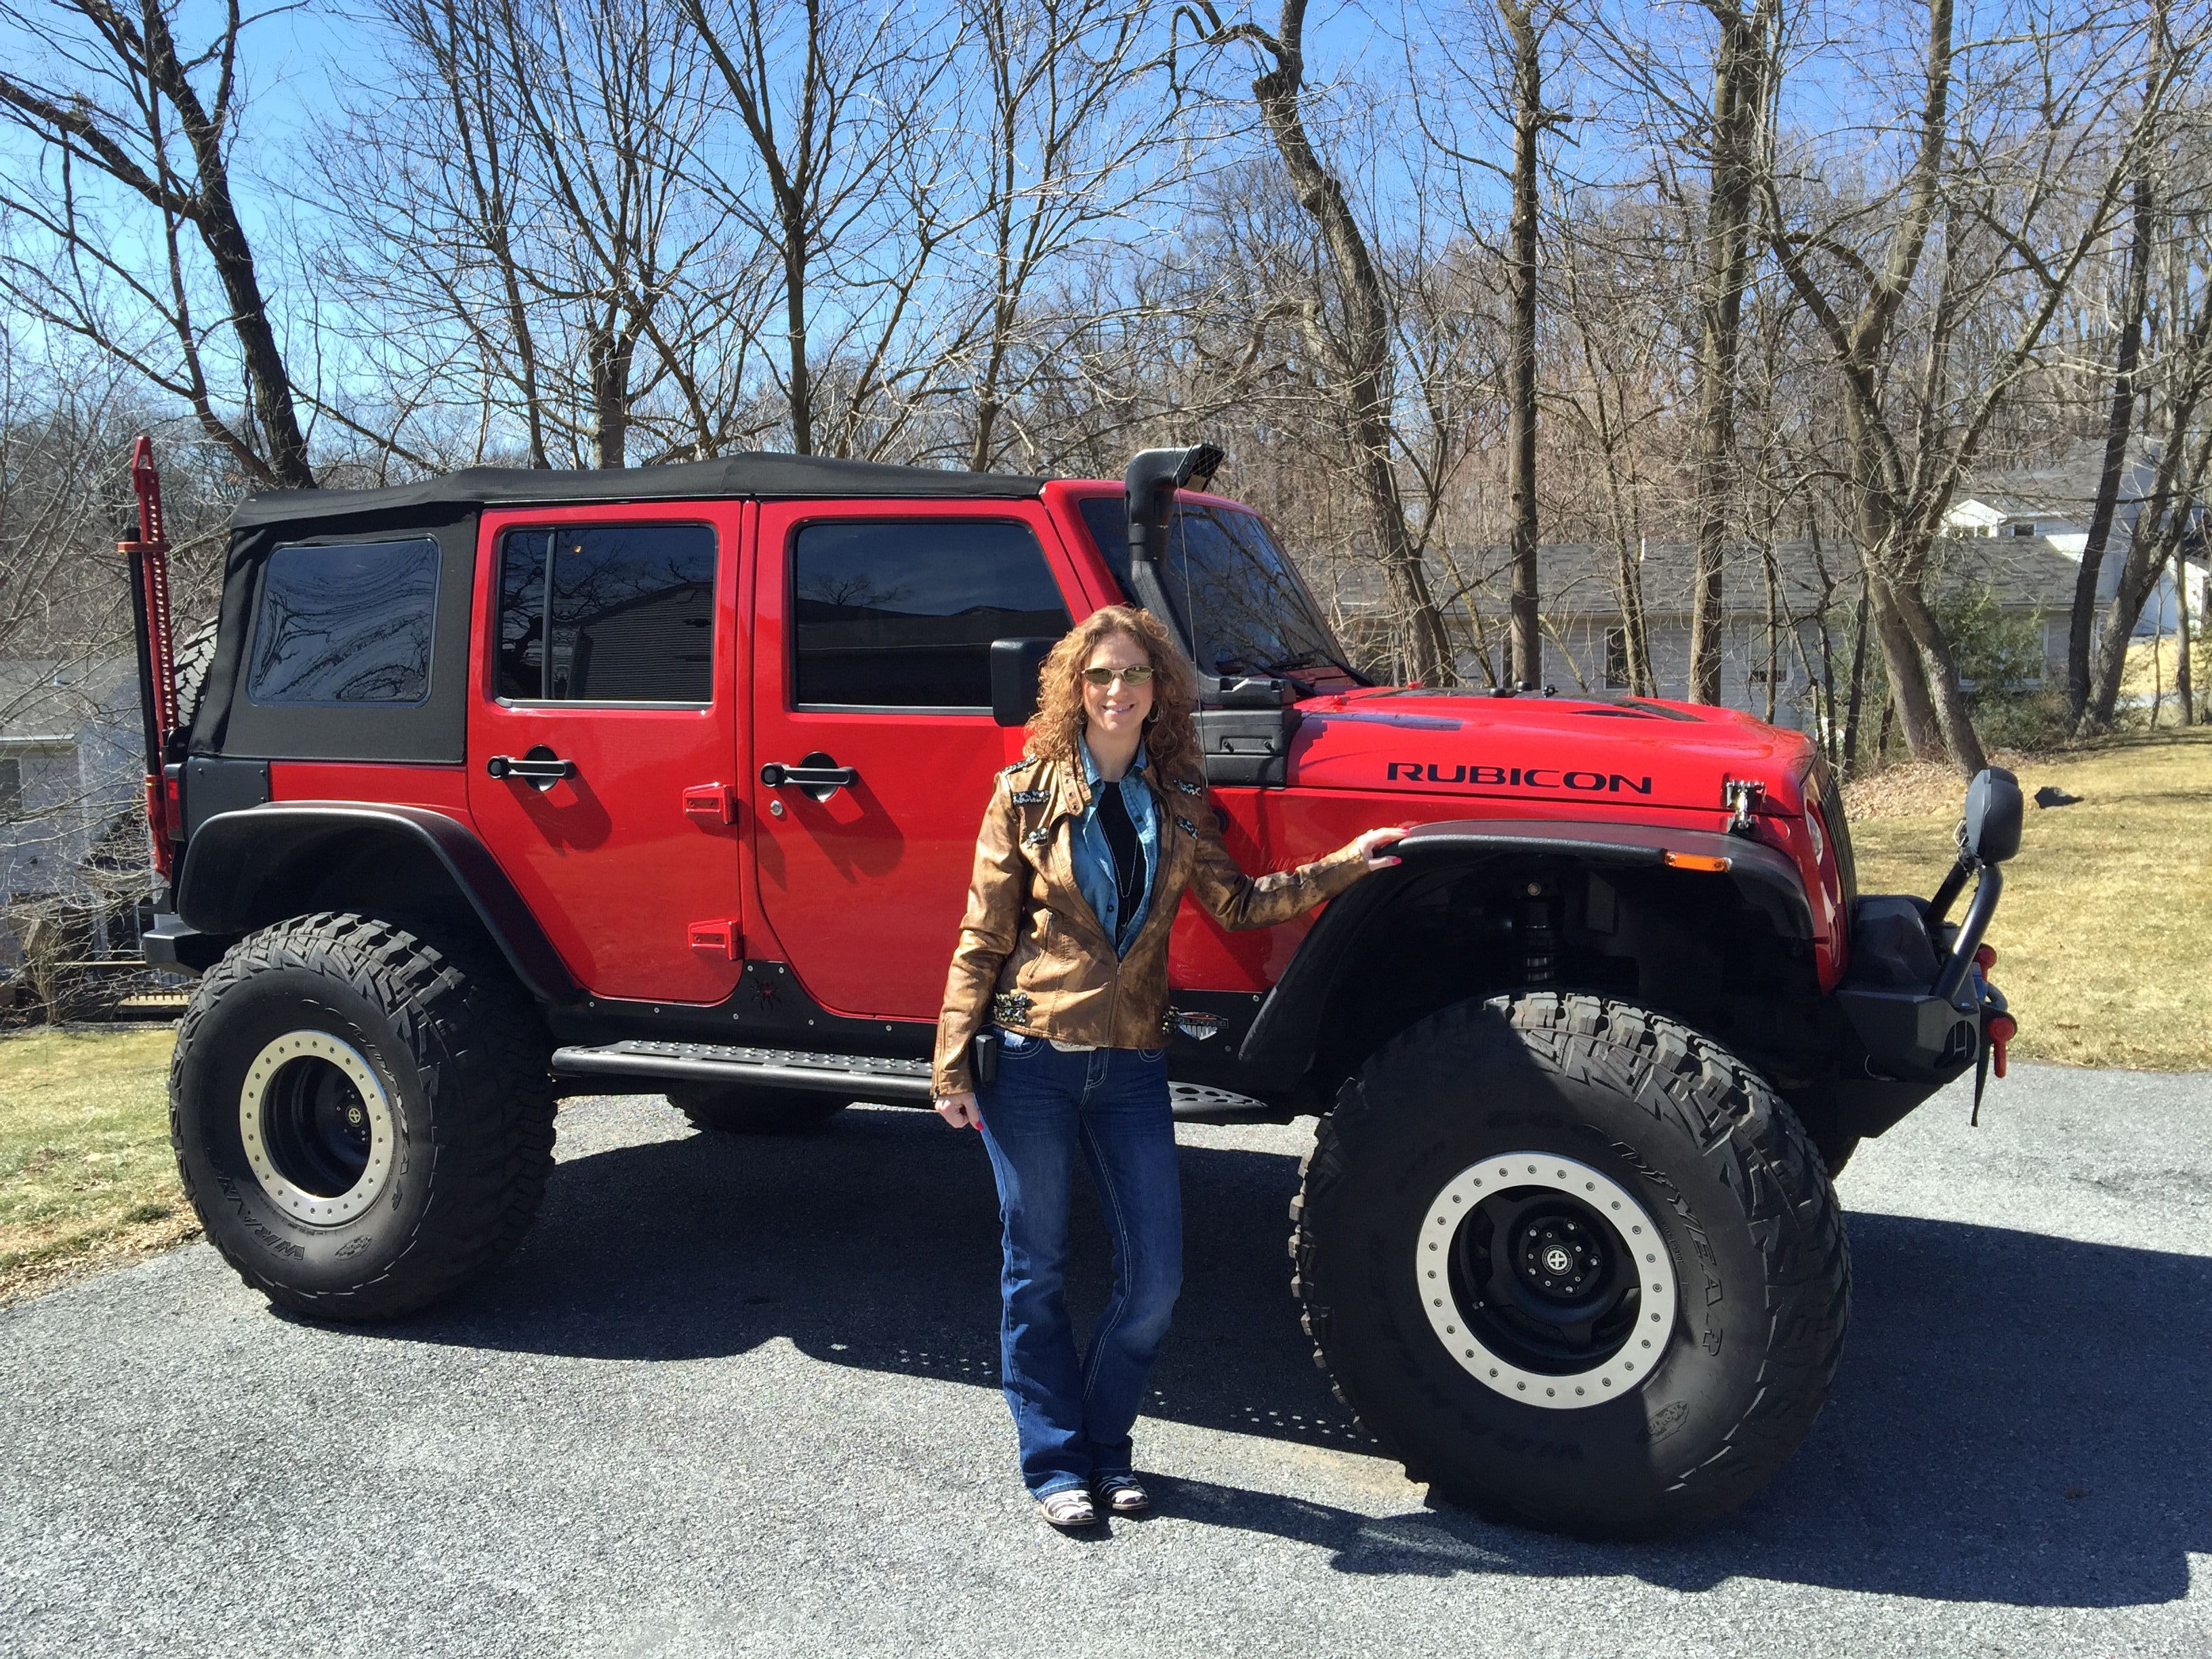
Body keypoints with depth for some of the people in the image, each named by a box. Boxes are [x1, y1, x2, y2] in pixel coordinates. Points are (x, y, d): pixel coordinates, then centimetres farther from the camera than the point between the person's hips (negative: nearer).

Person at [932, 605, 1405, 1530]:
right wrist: (952, 1065, -6)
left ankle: (1105, 1446, 25)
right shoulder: (1028, 792, -3)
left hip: (1132, 1064, 3)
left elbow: (1236, 904, 7)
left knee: (1156, 1275, 4)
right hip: (1032, 1059, -3)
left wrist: (1340, 867, -1)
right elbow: (982, 938, -3)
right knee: (1037, 1270, 7)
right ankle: (1055, 1462, 22)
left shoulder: (1176, 798, 8)